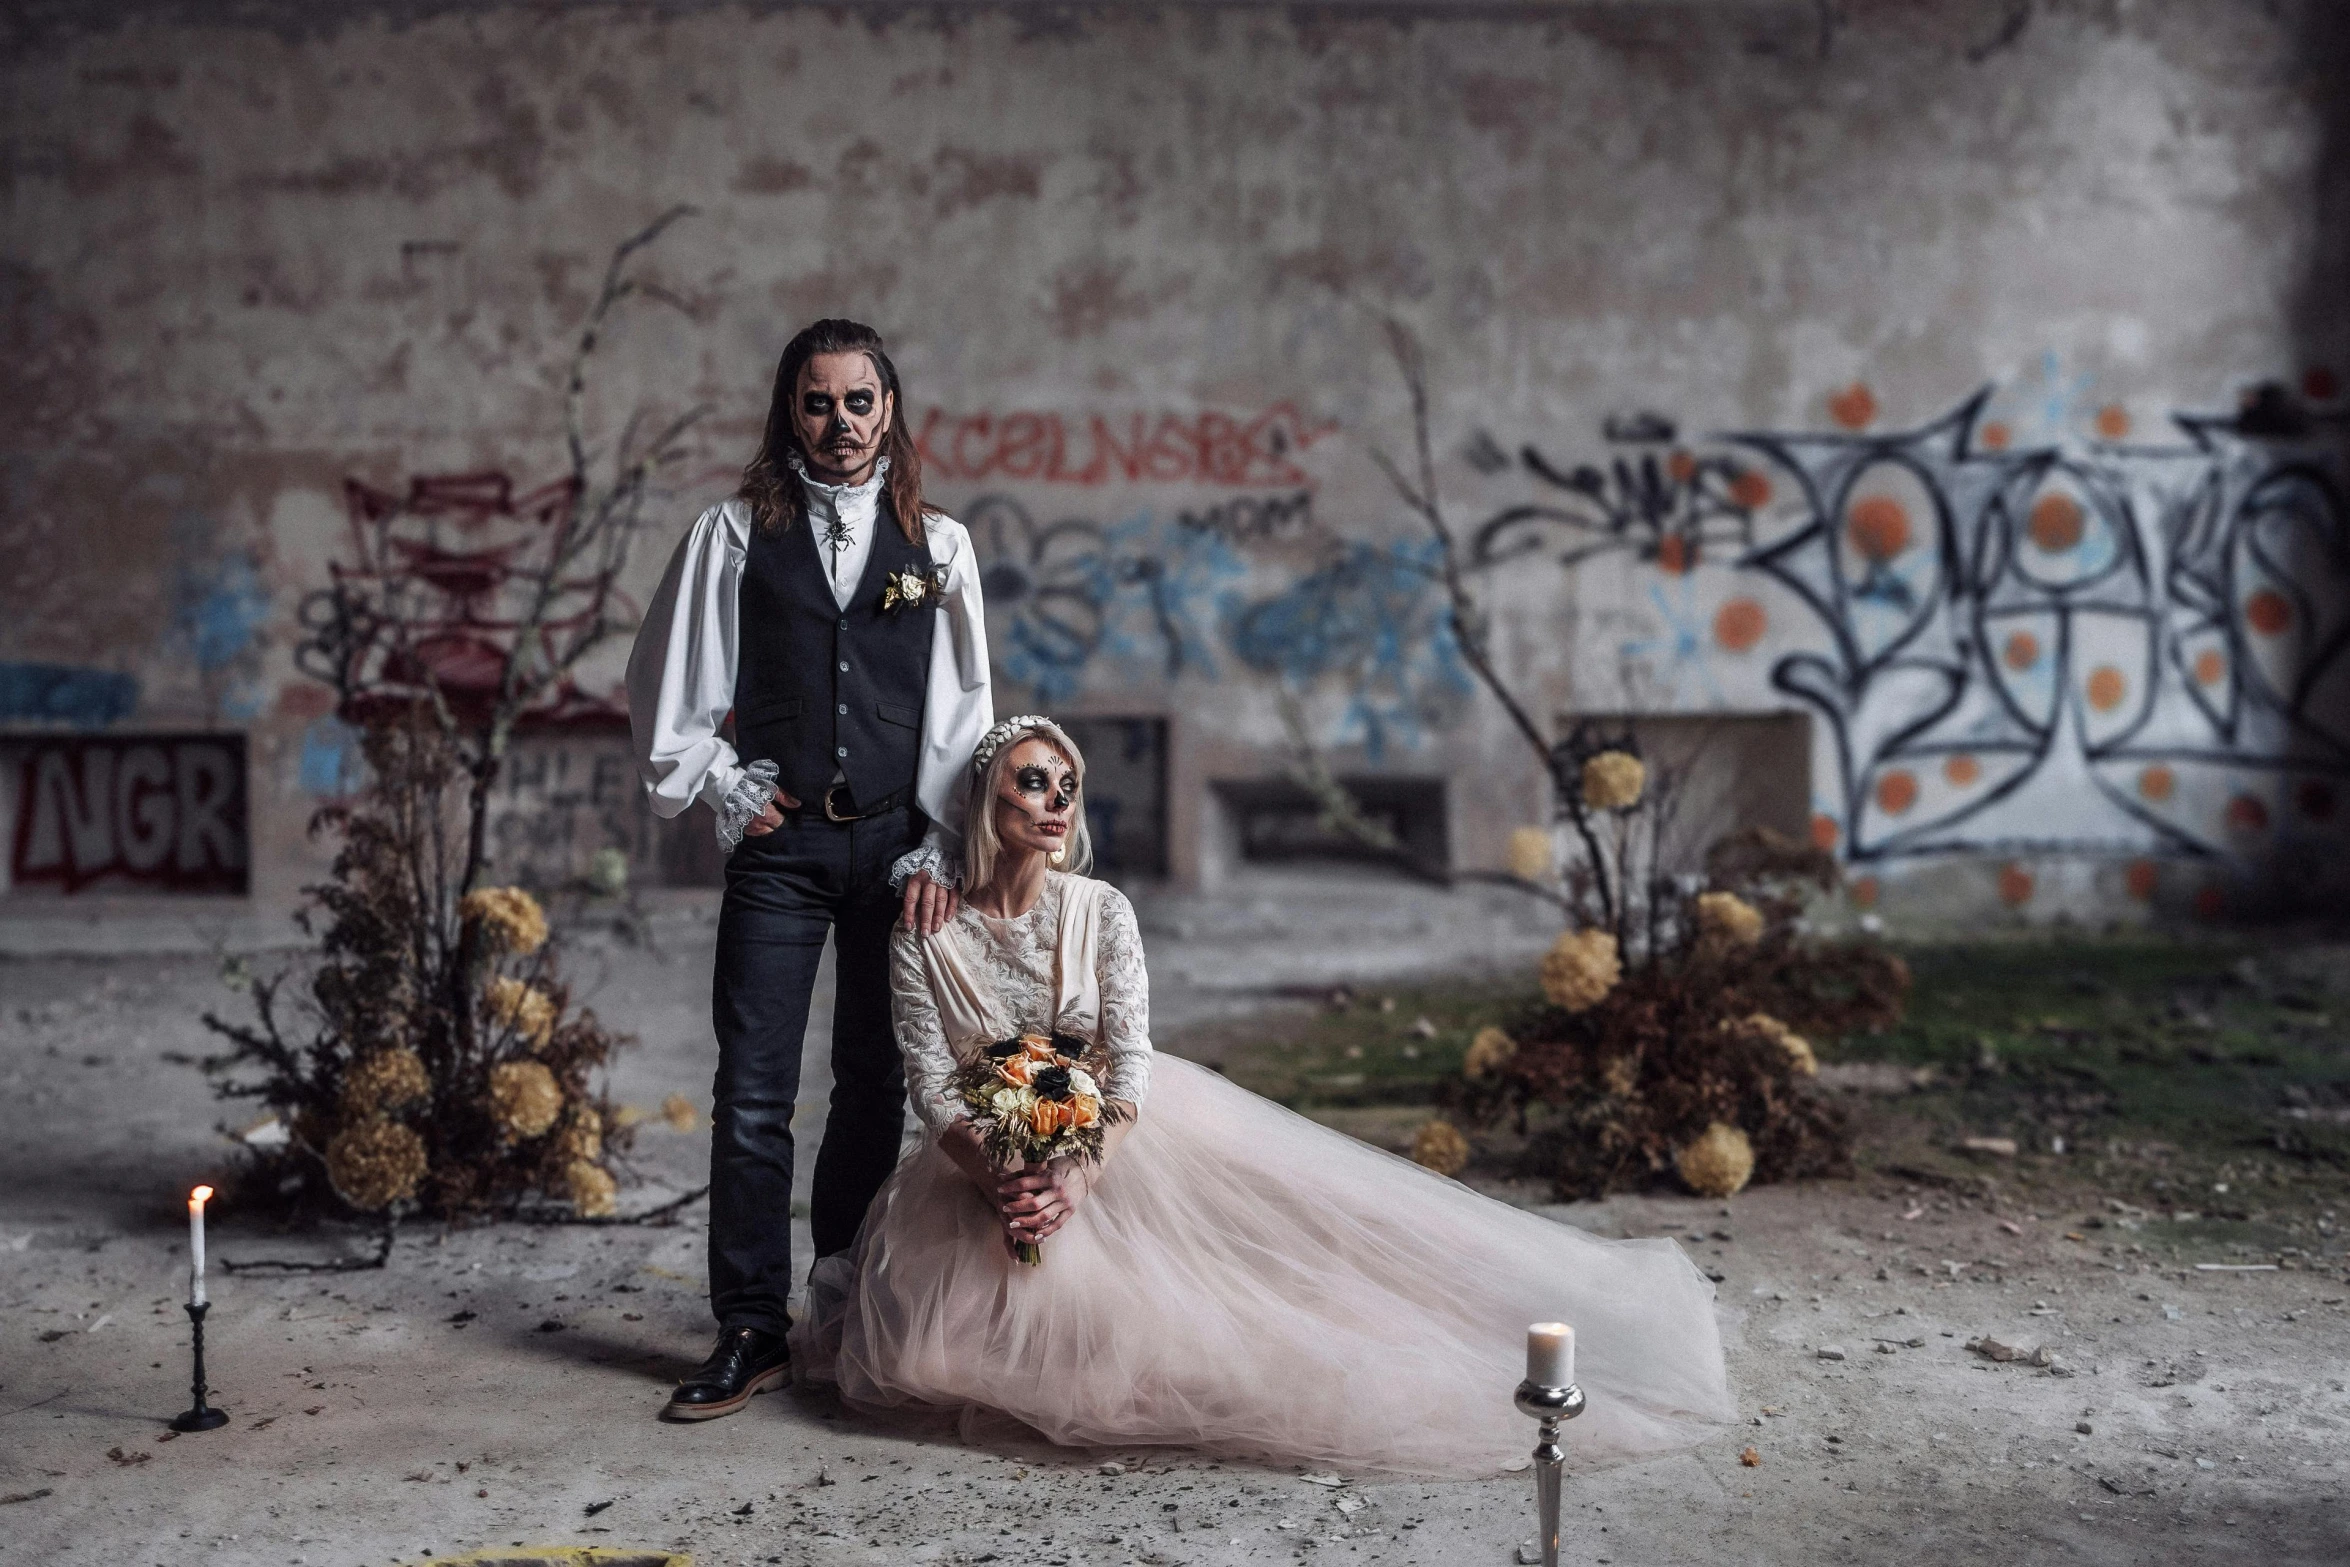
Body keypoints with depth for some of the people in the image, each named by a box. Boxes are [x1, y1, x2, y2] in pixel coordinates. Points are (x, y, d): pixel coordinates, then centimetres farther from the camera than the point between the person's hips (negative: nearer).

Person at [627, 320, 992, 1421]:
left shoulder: (938, 544, 8)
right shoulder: (736, 535, 6)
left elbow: (964, 710, 6)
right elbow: (664, 690, 9)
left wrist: (940, 853, -2)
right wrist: (728, 794, 2)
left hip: (898, 845, 1)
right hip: (779, 845, -1)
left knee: (874, 1090, 8)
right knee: (752, 1095, -3)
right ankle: (752, 1334, 6)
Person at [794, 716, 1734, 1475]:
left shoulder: (1101, 912, -6)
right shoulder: (927, 937, -9)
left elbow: (1130, 1062, -12)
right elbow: (930, 1087, -11)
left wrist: (1081, 1177, -27)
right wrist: (1000, 1184, -27)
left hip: (1114, 1134, 1)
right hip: (989, 1161, -1)